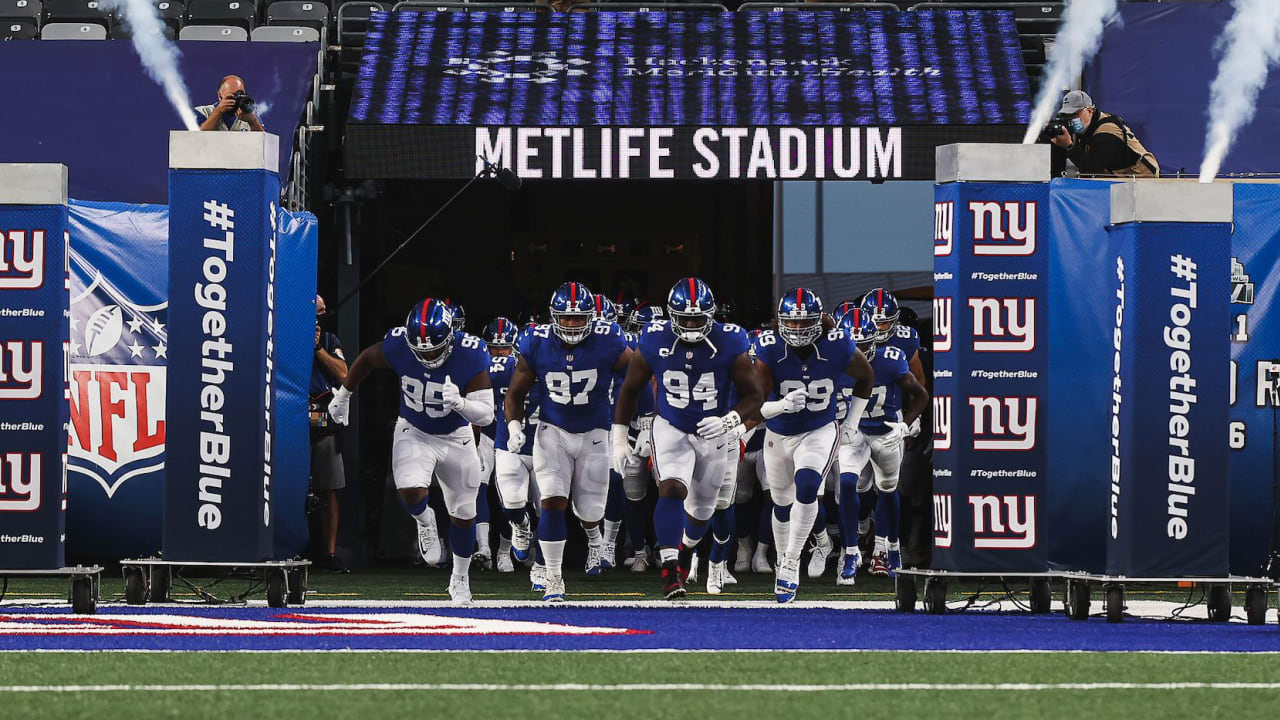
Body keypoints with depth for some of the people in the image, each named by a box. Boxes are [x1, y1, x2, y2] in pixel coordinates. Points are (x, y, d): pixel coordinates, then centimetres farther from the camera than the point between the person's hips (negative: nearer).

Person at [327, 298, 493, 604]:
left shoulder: (471, 356, -29)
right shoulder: (398, 346, -24)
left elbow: (486, 414, -27)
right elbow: (367, 359, 0)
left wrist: (460, 403, -48)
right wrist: (343, 396, 12)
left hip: (455, 438, 0)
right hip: (413, 433, 0)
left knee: (463, 515, 10)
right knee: (411, 493, -26)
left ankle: (460, 578, 35)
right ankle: (425, 521, 12)